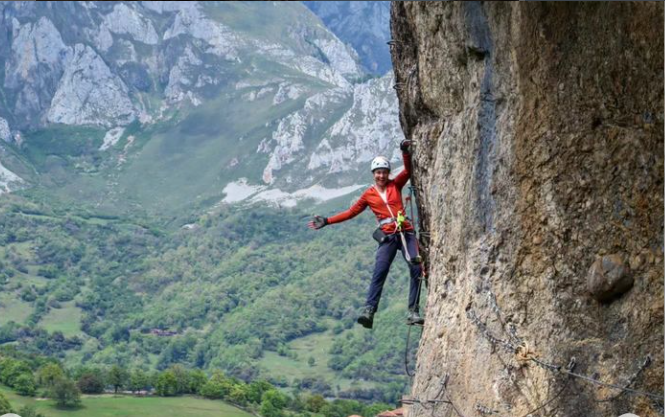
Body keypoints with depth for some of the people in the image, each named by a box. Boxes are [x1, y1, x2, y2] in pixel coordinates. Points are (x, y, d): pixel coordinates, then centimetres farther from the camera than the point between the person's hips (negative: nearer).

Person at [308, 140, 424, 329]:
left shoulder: (395, 185, 12)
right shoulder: (369, 195, 11)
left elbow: (408, 170, 0)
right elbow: (351, 212, 14)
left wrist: (405, 152, -18)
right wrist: (326, 221, 11)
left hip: (406, 232, 2)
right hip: (388, 236, -2)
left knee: (417, 269, -11)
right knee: (379, 272, -18)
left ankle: (413, 312, -10)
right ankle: (369, 312, -27)